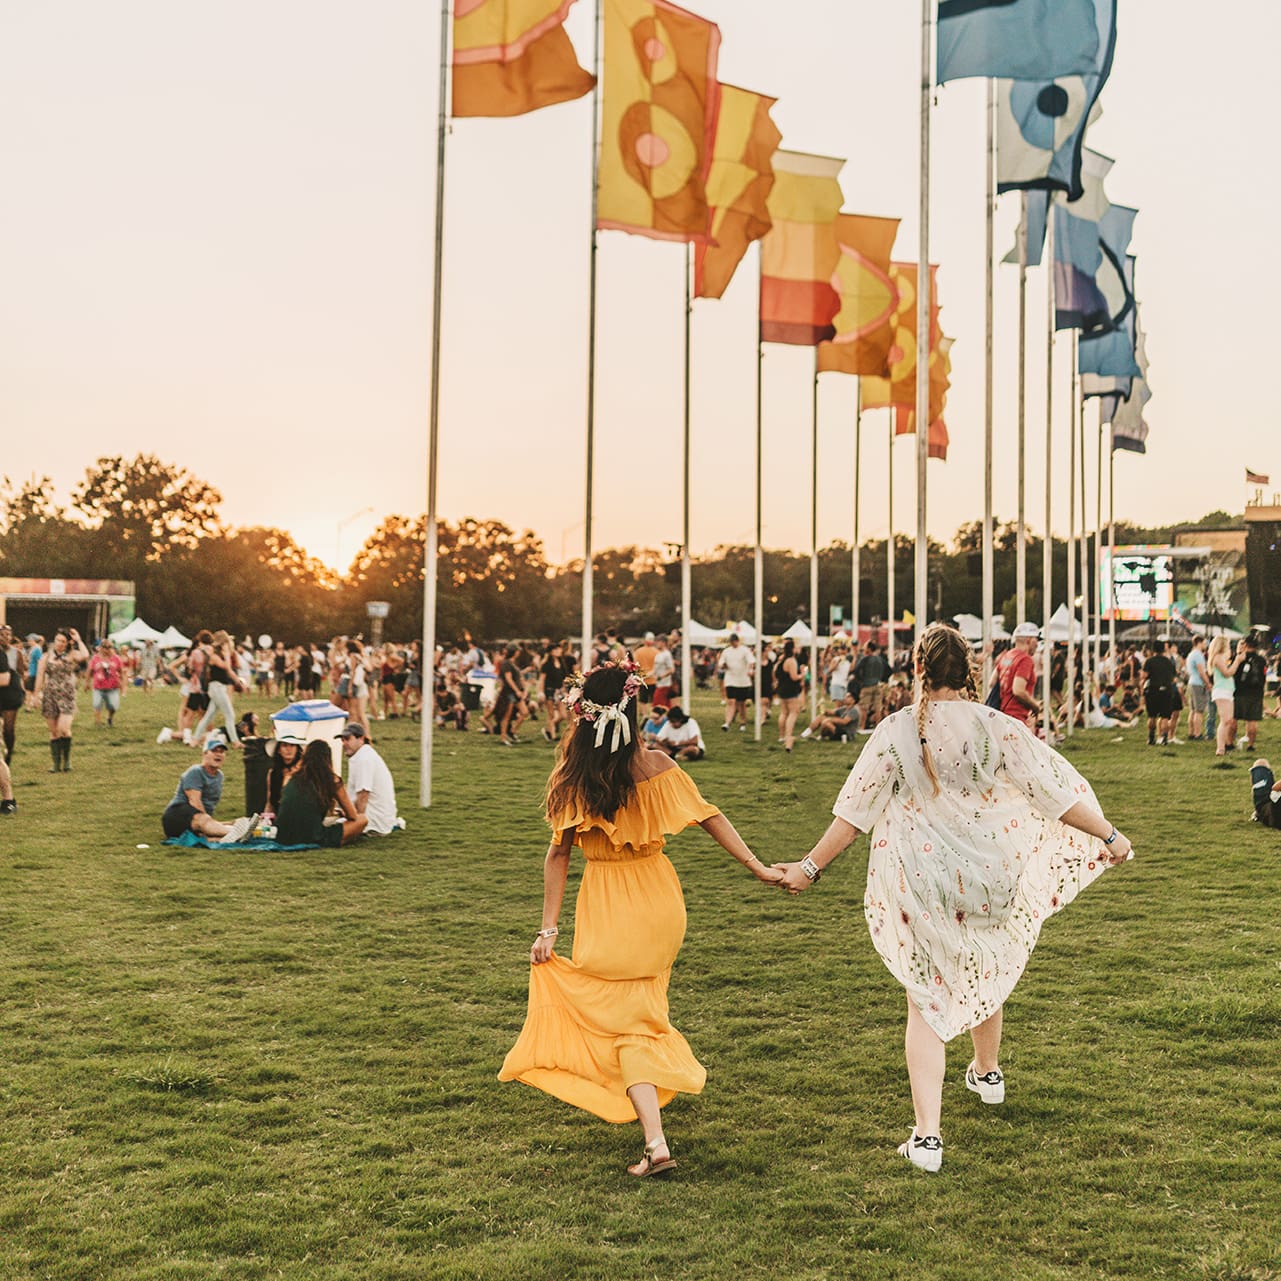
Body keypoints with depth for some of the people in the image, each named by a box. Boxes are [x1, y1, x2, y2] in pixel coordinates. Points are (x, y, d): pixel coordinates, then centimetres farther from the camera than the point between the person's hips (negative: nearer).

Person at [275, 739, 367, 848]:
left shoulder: (294, 779, 11)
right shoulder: (332, 780, -2)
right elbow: (352, 816, 5)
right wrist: (341, 814, 31)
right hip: (311, 839, -6)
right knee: (362, 820, 7)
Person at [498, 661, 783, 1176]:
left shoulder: (572, 775, -12)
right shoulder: (654, 766, -10)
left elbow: (558, 853, -9)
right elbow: (709, 816, -8)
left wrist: (548, 929, -4)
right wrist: (757, 866, -2)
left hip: (606, 910, -3)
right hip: (659, 901, 3)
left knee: (624, 1022, 5)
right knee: (640, 997, 29)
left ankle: (657, 1143, -8)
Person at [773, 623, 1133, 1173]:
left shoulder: (895, 731, -11)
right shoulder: (998, 728, -9)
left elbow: (853, 812, -8)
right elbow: (1056, 792, -5)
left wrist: (810, 867, 2)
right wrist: (1108, 836, 7)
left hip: (918, 886, -2)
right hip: (987, 877, 2)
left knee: (925, 1002, 4)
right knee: (984, 971, 29)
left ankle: (927, 1135, -5)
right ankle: (987, 1073, 53)